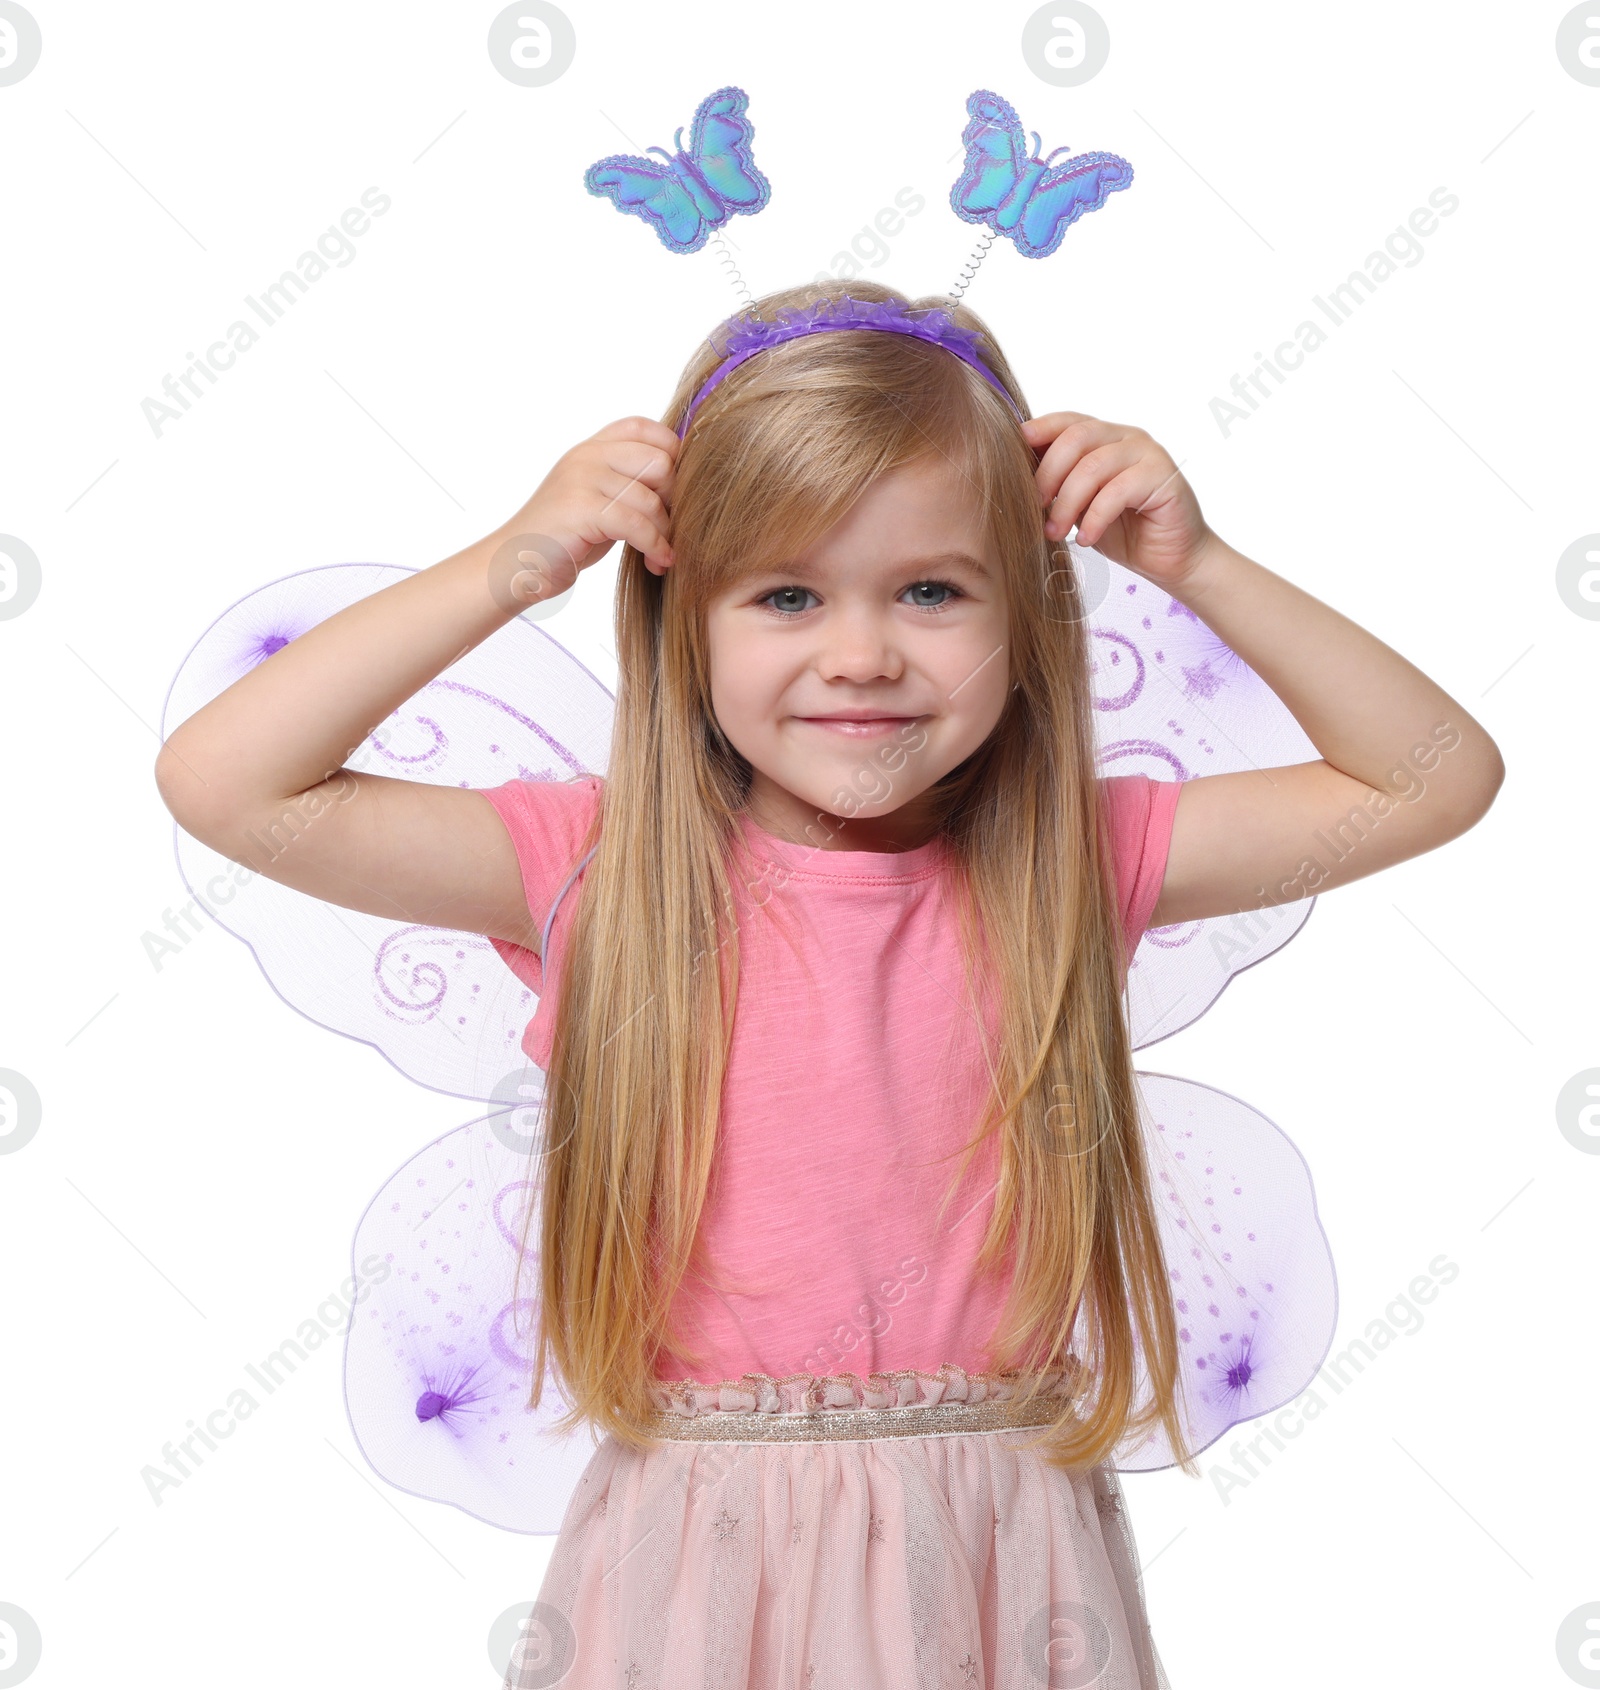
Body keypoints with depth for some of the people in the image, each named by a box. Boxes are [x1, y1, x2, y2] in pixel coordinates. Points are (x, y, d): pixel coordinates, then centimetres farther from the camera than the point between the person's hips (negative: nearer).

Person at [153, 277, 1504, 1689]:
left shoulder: (1074, 866, -4)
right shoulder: (604, 871, -8)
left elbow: (1436, 778, -1)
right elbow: (223, 781, -14)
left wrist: (1197, 568, -10)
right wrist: (512, 568, -16)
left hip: (999, 1562, 1)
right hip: (697, 1556, -1)